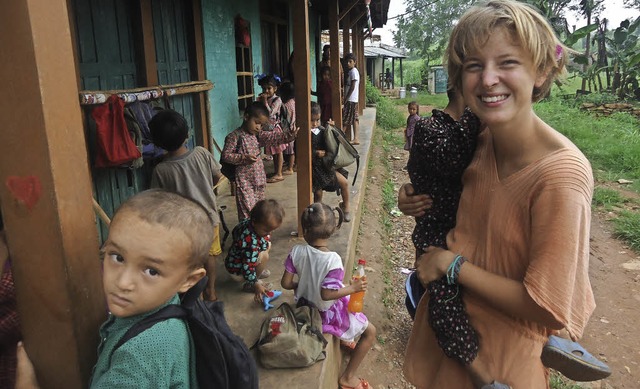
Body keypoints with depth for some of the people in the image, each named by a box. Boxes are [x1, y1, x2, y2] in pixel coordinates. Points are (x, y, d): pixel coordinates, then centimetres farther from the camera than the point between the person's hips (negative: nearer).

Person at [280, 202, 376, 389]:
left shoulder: (296, 251, -17)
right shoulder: (333, 259, -31)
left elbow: (286, 283, -11)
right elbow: (326, 294, -31)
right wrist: (353, 288, -18)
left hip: (306, 304, 7)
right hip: (328, 313, -6)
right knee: (370, 332, 10)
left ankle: (346, 339, 48)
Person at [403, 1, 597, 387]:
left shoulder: (560, 174, -29)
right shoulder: (480, 143, -9)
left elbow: (545, 308, -25)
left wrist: (453, 264, -20)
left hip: (505, 353, -6)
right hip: (451, 322, 6)